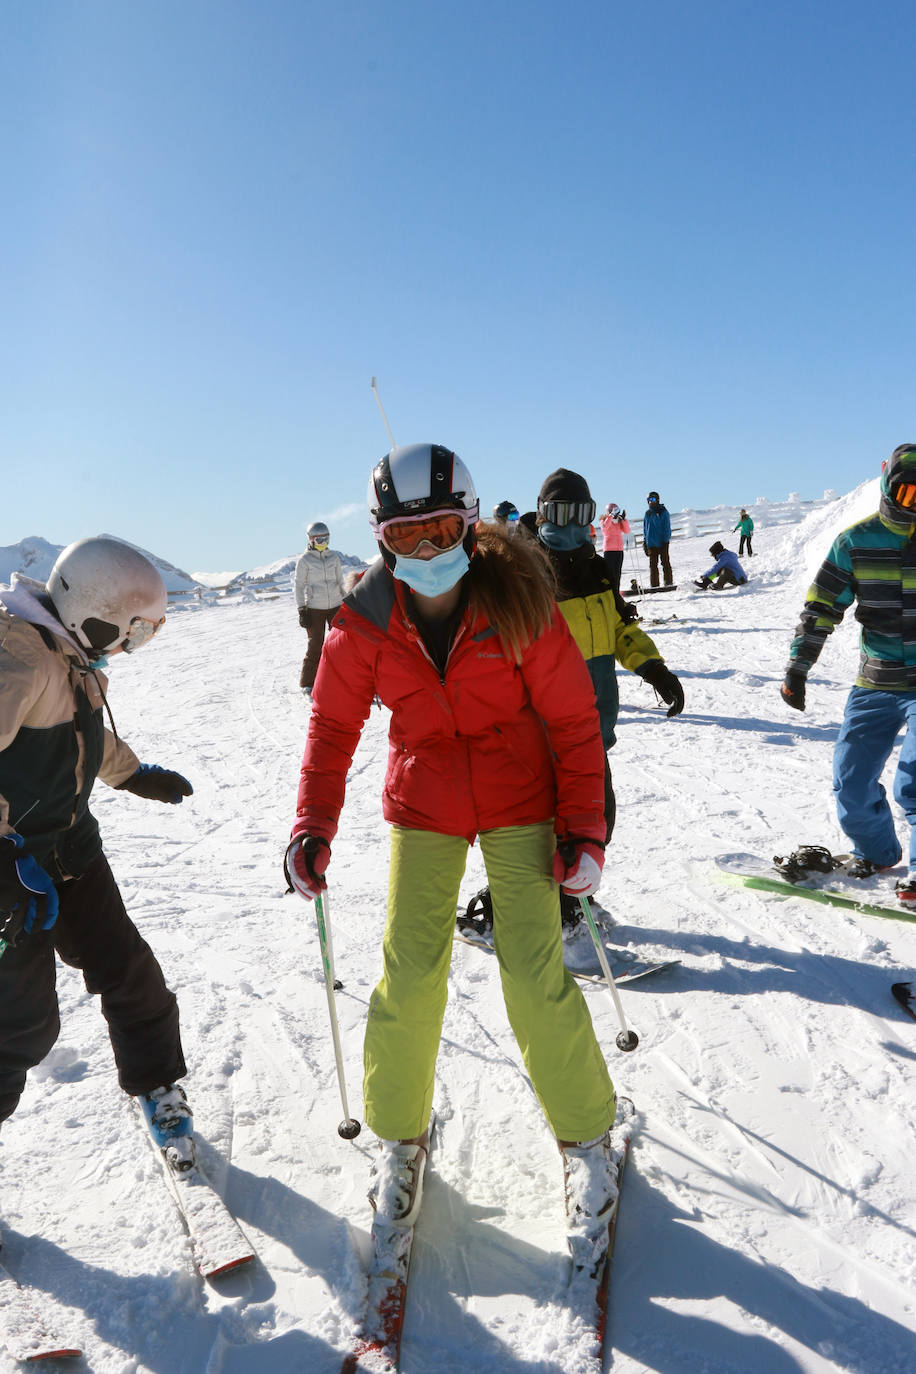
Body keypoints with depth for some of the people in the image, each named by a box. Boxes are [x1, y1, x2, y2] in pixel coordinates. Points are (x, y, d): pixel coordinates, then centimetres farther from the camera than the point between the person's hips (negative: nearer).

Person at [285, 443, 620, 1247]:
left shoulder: (518, 602, -17)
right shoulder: (367, 620, -12)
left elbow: (573, 719, -9)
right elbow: (334, 722, -1)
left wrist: (583, 826, -12)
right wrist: (314, 825, -10)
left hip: (519, 802, -1)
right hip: (423, 804, 2)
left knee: (534, 974, -4)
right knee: (410, 975, -1)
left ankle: (586, 1135, 21)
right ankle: (400, 1136, 25)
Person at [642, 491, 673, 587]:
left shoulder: (663, 512, -2)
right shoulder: (647, 514, 12)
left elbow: (667, 528, -5)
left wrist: (665, 541, -12)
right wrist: (645, 542, 11)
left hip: (662, 543, -5)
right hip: (651, 543, 5)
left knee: (665, 563, 0)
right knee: (653, 565, 5)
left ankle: (668, 583, 4)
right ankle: (654, 585, 8)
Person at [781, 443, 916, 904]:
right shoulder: (856, 542, -2)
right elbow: (820, 608, 1)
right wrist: (797, 668, -3)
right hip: (874, 685, 3)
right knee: (851, 785, 7)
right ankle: (876, 852, 34)